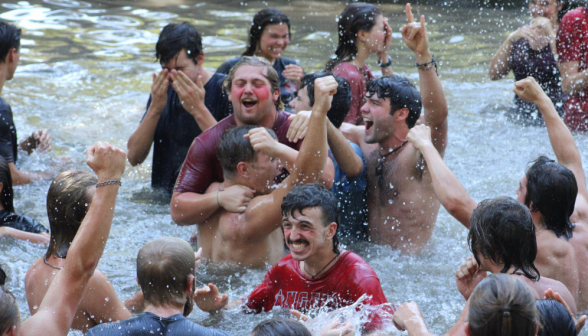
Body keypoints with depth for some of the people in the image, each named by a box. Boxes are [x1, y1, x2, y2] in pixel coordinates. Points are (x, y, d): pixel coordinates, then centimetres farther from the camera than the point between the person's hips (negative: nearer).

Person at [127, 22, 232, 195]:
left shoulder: (225, 89, -7)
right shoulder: (163, 91, 9)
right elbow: (134, 157, 4)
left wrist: (199, 110, -19)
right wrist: (155, 109, -8)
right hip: (162, 197, 5)